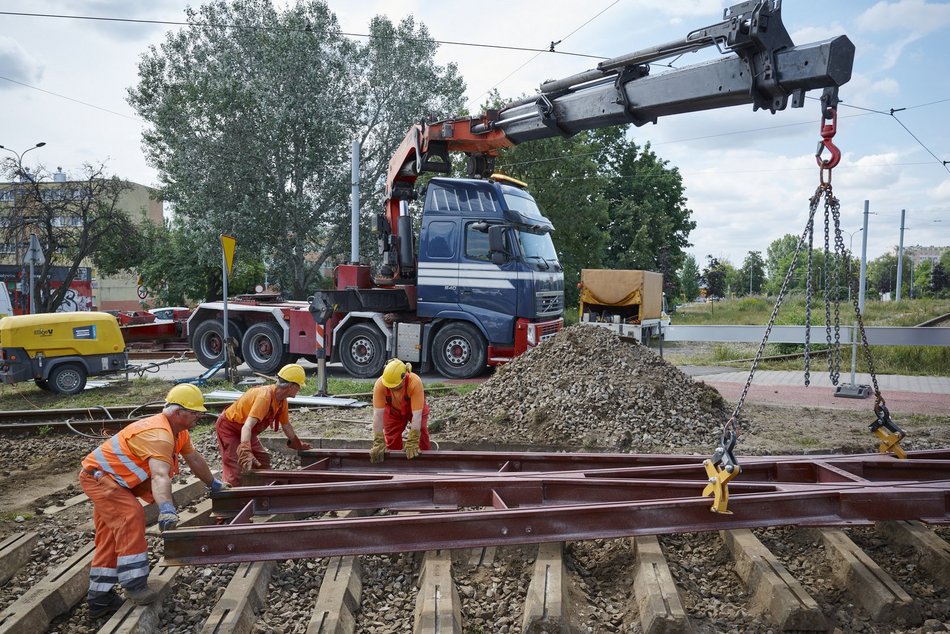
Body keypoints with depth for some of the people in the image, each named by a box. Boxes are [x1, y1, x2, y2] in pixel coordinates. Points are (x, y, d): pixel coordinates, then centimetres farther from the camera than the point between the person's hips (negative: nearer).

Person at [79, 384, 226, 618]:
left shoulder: (179, 431, 0)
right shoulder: (159, 435, -33)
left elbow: (195, 459, 14)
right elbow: (160, 476, -49)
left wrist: (214, 484, 23)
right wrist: (166, 508, -62)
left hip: (110, 478, 11)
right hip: (99, 475, -11)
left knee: (110, 540, 12)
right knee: (131, 515, -27)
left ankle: (99, 598, 20)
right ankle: (135, 584, -24)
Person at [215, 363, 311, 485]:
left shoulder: (282, 401, -6)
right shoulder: (265, 397, -35)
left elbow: (286, 425, 11)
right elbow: (247, 426, -44)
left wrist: (298, 444, 20)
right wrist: (245, 452, -55)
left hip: (244, 431, 9)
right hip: (228, 427, -9)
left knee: (263, 460, 8)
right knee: (236, 469, -18)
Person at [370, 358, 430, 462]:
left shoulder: (415, 383, -41)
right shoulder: (380, 384, -36)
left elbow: (417, 415, -39)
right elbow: (378, 414, -32)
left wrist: (412, 443, -39)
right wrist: (378, 443, -33)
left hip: (415, 410, -1)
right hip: (393, 411, 2)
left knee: (421, 437, -8)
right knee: (392, 443, 0)